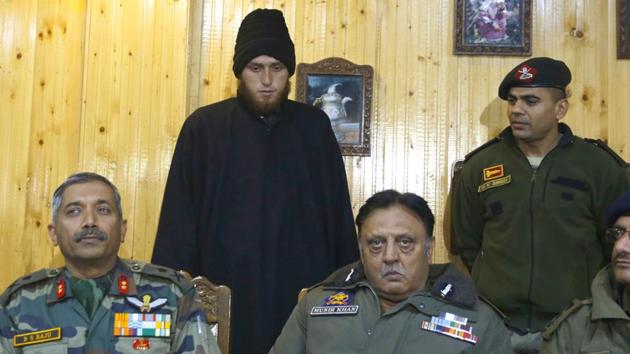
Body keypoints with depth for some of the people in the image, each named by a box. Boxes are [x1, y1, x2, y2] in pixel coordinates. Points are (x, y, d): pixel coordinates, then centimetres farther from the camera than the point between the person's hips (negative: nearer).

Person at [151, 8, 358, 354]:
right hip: (224, 297, -1)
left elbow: (339, 215, 8)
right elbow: (179, 224, 0)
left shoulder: (315, 127, 6)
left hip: (305, 295, 2)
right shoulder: (204, 127, 1)